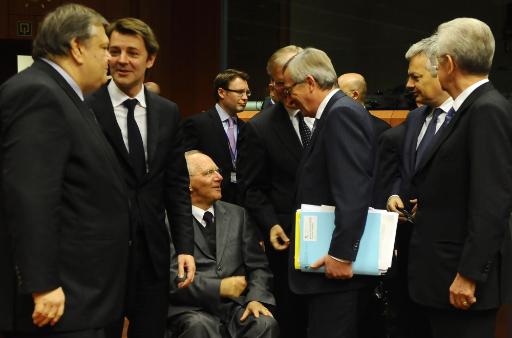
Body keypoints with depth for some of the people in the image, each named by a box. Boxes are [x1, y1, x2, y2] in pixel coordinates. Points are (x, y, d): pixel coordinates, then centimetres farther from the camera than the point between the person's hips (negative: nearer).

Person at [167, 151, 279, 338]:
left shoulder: (237, 215, 16)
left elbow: (258, 266, 13)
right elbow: (170, 277, -10)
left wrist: (255, 299, -6)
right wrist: (217, 287, -15)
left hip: (237, 305, 3)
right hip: (193, 310, -3)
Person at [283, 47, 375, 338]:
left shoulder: (342, 113, -14)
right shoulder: (338, 111, 16)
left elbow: (354, 193, -22)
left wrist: (341, 255, -23)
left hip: (335, 262, -10)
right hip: (330, 259, 10)